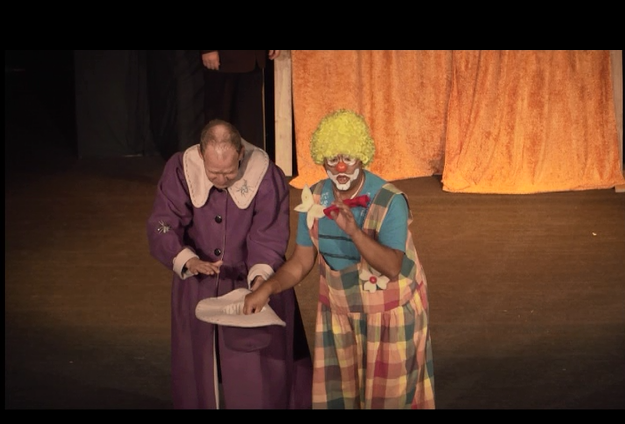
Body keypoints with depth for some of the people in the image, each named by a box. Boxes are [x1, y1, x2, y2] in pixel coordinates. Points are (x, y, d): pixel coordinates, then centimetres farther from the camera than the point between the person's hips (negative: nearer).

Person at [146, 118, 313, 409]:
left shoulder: (267, 177, -18)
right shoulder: (180, 170, -14)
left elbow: (268, 237, -17)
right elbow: (162, 225, -19)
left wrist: (260, 278, -34)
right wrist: (187, 260, -37)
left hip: (253, 286, -2)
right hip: (198, 289, 2)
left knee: (258, 375, 1)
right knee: (198, 371, 14)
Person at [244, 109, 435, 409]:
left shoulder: (390, 201, -22)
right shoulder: (313, 199, -6)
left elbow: (392, 267, -31)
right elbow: (301, 262, 0)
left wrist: (354, 231, -42)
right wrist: (267, 288, -15)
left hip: (390, 316, -4)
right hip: (338, 316, 4)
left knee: (389, 397, 7)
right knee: (336, 396, 10)